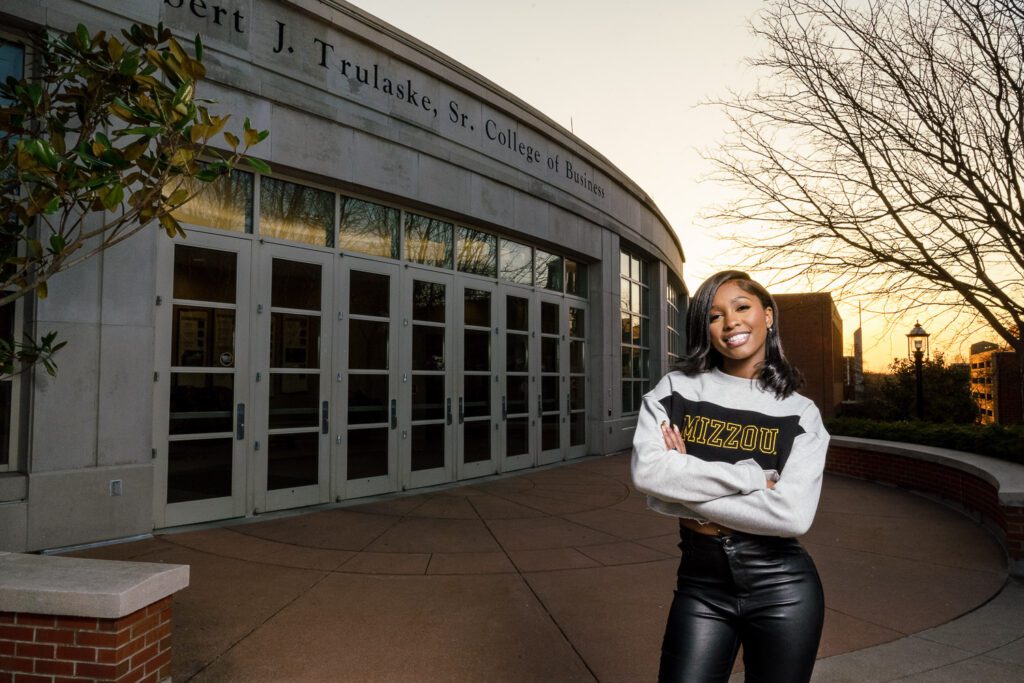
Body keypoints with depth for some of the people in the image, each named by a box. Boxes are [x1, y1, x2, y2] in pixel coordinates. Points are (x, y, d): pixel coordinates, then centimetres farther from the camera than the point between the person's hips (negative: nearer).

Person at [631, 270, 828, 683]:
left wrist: (687, 486, -15)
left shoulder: (800, 413, -3)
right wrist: (751, 477, -17)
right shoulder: (676, 390, -1)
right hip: (700, 585, 1)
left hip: (781, 586, 0)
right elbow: (647, 472, -16)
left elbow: (793, 514, -16)